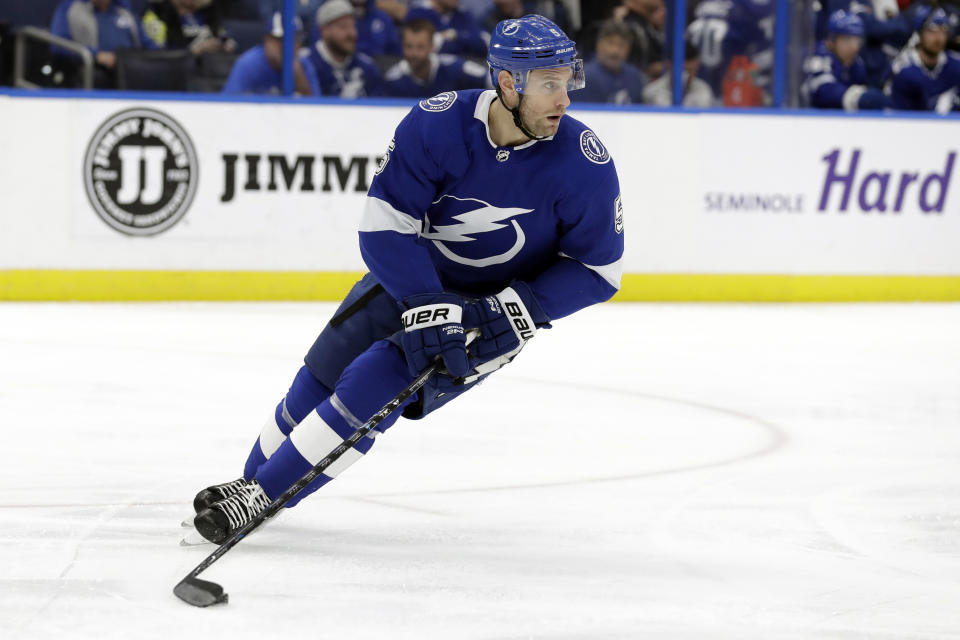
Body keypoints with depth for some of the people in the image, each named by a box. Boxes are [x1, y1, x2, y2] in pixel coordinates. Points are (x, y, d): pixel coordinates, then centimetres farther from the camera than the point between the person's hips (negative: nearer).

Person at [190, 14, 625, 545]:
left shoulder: (584, 162, -25)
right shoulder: (436, 124, -25)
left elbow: (598, 267, -15)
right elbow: (384, 224, -23)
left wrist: (513, 311, -25)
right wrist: (427, 310, -33)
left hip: (495, 306, -2)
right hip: (413, 278, 2)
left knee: (374, 383, -17)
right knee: (321, 376, 7)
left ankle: (262, 497, -5)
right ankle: (249, 480, 32)